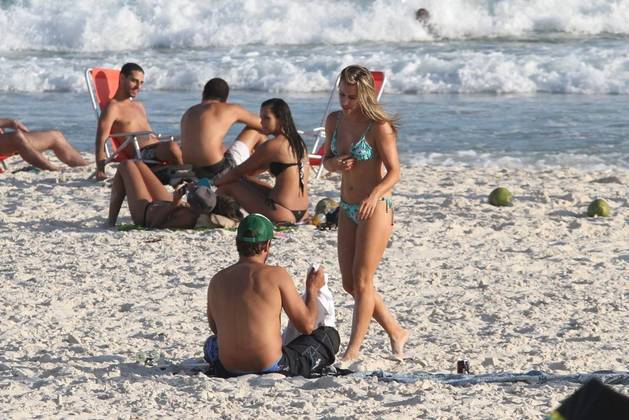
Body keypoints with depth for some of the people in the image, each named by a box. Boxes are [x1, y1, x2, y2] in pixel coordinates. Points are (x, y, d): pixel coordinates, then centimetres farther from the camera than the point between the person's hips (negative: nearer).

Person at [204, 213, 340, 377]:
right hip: (272, 368, -3)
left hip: (229, 371, 3)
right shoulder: (276, 275, -9)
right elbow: (307, 325, -4)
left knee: (211, 343, 39)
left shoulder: (216, 281, 5)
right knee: (330, 335, 16)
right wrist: (312, 289, 15)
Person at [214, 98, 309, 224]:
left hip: (282, 214, -9)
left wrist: (215, 182, 12)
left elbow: (238, 172, -3)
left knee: (228, 185, 2)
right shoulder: (297, 142, 13)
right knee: (244, 180, 23)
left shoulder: (272, 146, -13)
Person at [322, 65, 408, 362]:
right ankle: (396, 333, 26)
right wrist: (336, 163, -9)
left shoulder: (379, 127, -16)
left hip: (375, 209, -8)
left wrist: (374, 195, -34)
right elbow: (326, 160, 15)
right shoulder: (334, 121, 4)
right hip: (347, 209, 8)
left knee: (361, 282, -6)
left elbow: (393, 172, -17)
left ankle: (353, 349, -1)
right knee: (350, 283, 10)